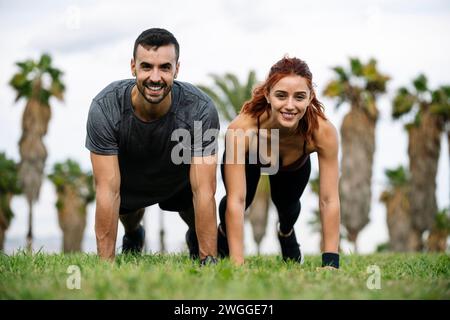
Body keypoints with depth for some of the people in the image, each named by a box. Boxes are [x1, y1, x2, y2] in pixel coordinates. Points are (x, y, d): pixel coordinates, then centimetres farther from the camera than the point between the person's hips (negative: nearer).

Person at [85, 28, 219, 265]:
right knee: (124, 205, -13)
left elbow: (203, 192, -35)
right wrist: (106, 263, -36)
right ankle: (132, 234, 25)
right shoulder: (104, 108, -36)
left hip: (180, 180, -1)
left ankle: (195, 237, 26)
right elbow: (108, 191, -35)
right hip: (128, 178, 1)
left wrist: (209, 261, -39)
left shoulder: (201, 110, -37)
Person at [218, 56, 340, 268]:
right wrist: (237, 264, -47)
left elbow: (329, 200, -36)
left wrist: (330, 263, -39)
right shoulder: (241, 128, -46)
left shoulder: (323, 131, -42)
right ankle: (224, 231, 25)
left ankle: (286, 232, 36)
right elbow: (236, 201, -44)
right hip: (248, 157, -1)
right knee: (243, 199, -13)